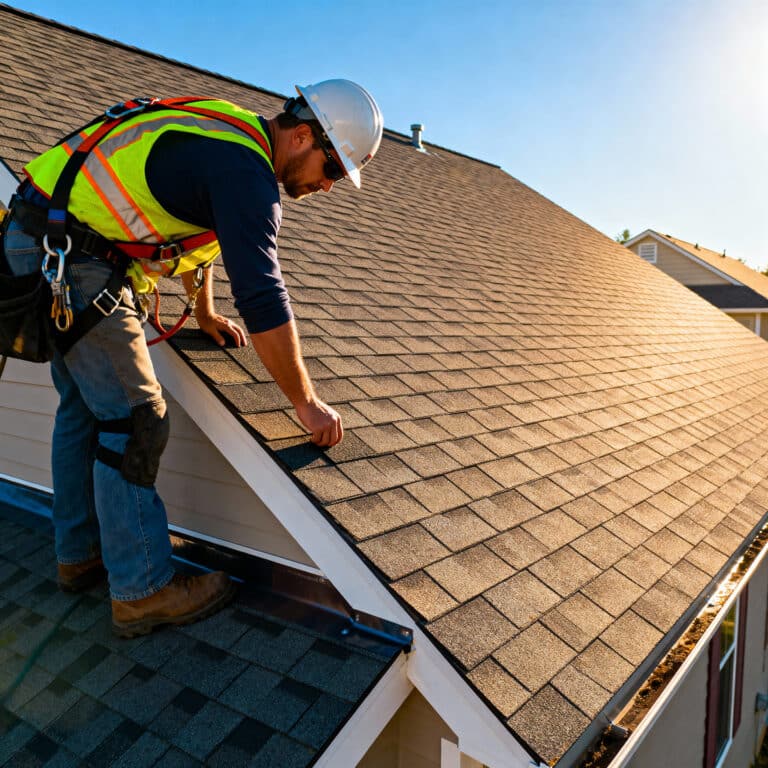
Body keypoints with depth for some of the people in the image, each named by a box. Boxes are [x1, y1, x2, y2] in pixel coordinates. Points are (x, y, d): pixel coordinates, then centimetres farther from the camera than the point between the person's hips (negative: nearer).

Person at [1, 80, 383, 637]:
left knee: (85, 407, 16)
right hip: (70, 261, -11)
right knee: (133, 419, -8)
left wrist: (205, 314, 32)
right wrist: (307, 403, -16)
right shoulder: (245, 171, -20)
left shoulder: (228, 136, 13)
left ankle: (81, 555, 30)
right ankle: (143, 590, 3)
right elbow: (263, 299, -25)